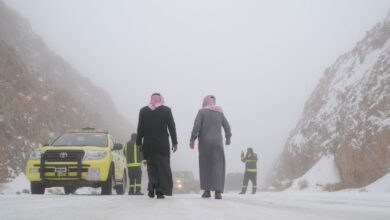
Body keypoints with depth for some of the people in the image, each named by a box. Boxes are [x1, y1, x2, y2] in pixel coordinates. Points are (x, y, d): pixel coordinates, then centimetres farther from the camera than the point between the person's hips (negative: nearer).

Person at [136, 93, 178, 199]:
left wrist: (139, 143, 9)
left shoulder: (143, 111, 4)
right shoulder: (166, 110, 0)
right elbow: (171, 127, 0)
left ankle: (152, 188, -7)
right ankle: (160, 191, -3)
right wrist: (174, 142, 4)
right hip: (162, 145, -1)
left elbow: (140, 128, 4)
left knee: (151, 167, 10)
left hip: (148, 145, 1)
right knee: (163, 167, 4)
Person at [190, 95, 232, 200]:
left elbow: (196, 126, -10)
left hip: (204, 142, -2)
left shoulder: (202, 111, -2)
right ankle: (218, 191, -13)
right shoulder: (220, 112, 9)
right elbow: (227, 126, 13)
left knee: (205, 165, 9)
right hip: (217, 142, 2)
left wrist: (192, 139, -3)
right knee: (218, 166, -1)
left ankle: (206, 190, 9)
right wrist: (228, 138, 29)